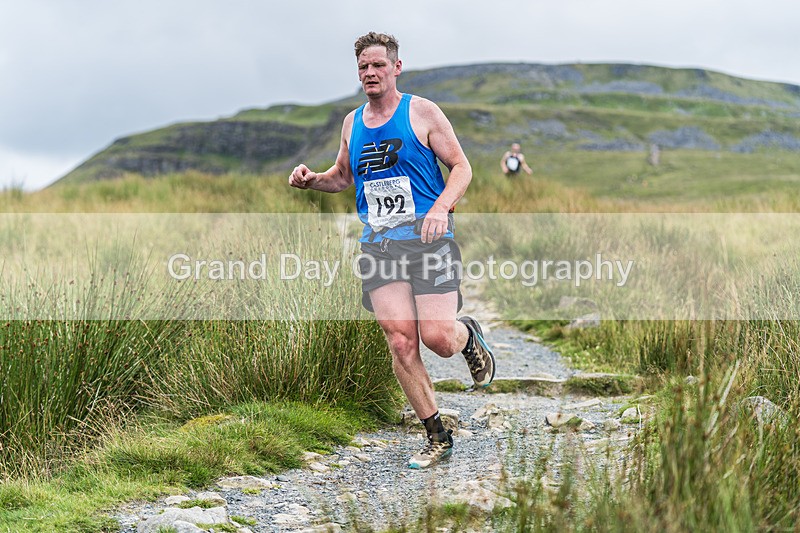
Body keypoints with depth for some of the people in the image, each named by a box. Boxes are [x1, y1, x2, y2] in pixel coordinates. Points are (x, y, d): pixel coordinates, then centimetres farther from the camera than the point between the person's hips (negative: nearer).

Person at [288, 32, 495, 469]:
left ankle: (469, 336, 25)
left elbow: (461, 167, -1)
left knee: (437, 338, -14)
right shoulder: (352, 123, 14)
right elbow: (343, 175, 28)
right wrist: (311, 179, 6)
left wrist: (442, 206, -19)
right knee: (400, 343, -6)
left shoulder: (422, 113, 0)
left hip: (426, 237, -4)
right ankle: (437, 437, 8)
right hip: (377, 244, 4)